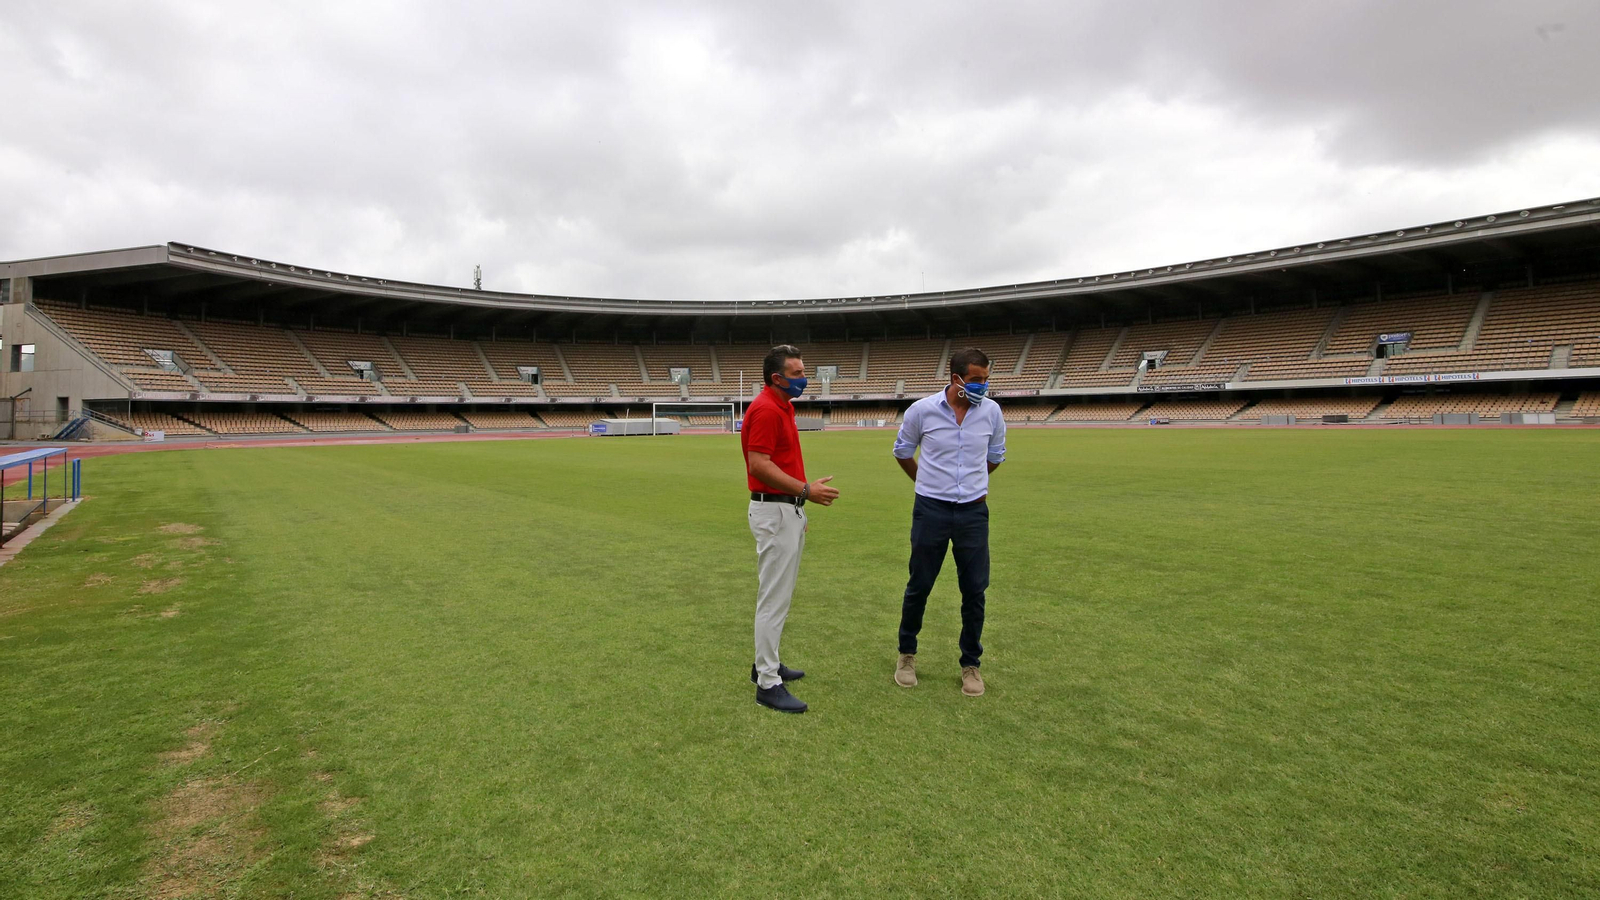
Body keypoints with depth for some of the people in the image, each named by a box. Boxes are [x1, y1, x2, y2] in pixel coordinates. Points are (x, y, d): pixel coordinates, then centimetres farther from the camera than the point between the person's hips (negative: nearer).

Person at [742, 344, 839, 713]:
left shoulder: (783, 407, 14)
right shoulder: (765, 410, -17)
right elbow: (759, 464, -24)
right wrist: (806, 490, -26)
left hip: (788, 509, 10)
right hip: (773, 512, -10)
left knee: (779, 595, 18)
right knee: (774, 599, -4)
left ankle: (767, 663, 31)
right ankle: (768, 683, 4)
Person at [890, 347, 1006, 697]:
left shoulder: (991, 411, -2)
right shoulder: (922, 410, -8)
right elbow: (902, 451, 9)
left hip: (973, 511, 2)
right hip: (930, 510, -1)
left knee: (975, 590, 5)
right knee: (919, 586, 8)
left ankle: (970, 664, 22)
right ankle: (907, 654, 28)